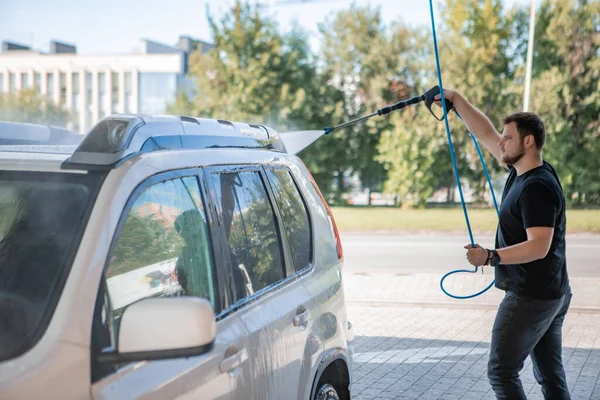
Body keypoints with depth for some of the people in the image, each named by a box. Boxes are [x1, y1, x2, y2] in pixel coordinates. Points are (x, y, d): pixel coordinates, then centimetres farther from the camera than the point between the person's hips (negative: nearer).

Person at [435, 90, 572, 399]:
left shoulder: (537, 187, -20)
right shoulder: (521, 172, 7)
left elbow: (539, 246, -28)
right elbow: (485, 133, 17)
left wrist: (491, 257, -36)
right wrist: (455, 99, 15)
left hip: (531, 297, -10)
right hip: (553, 294, 10)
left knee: (502, 371, -4)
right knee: (551, 375, 11)